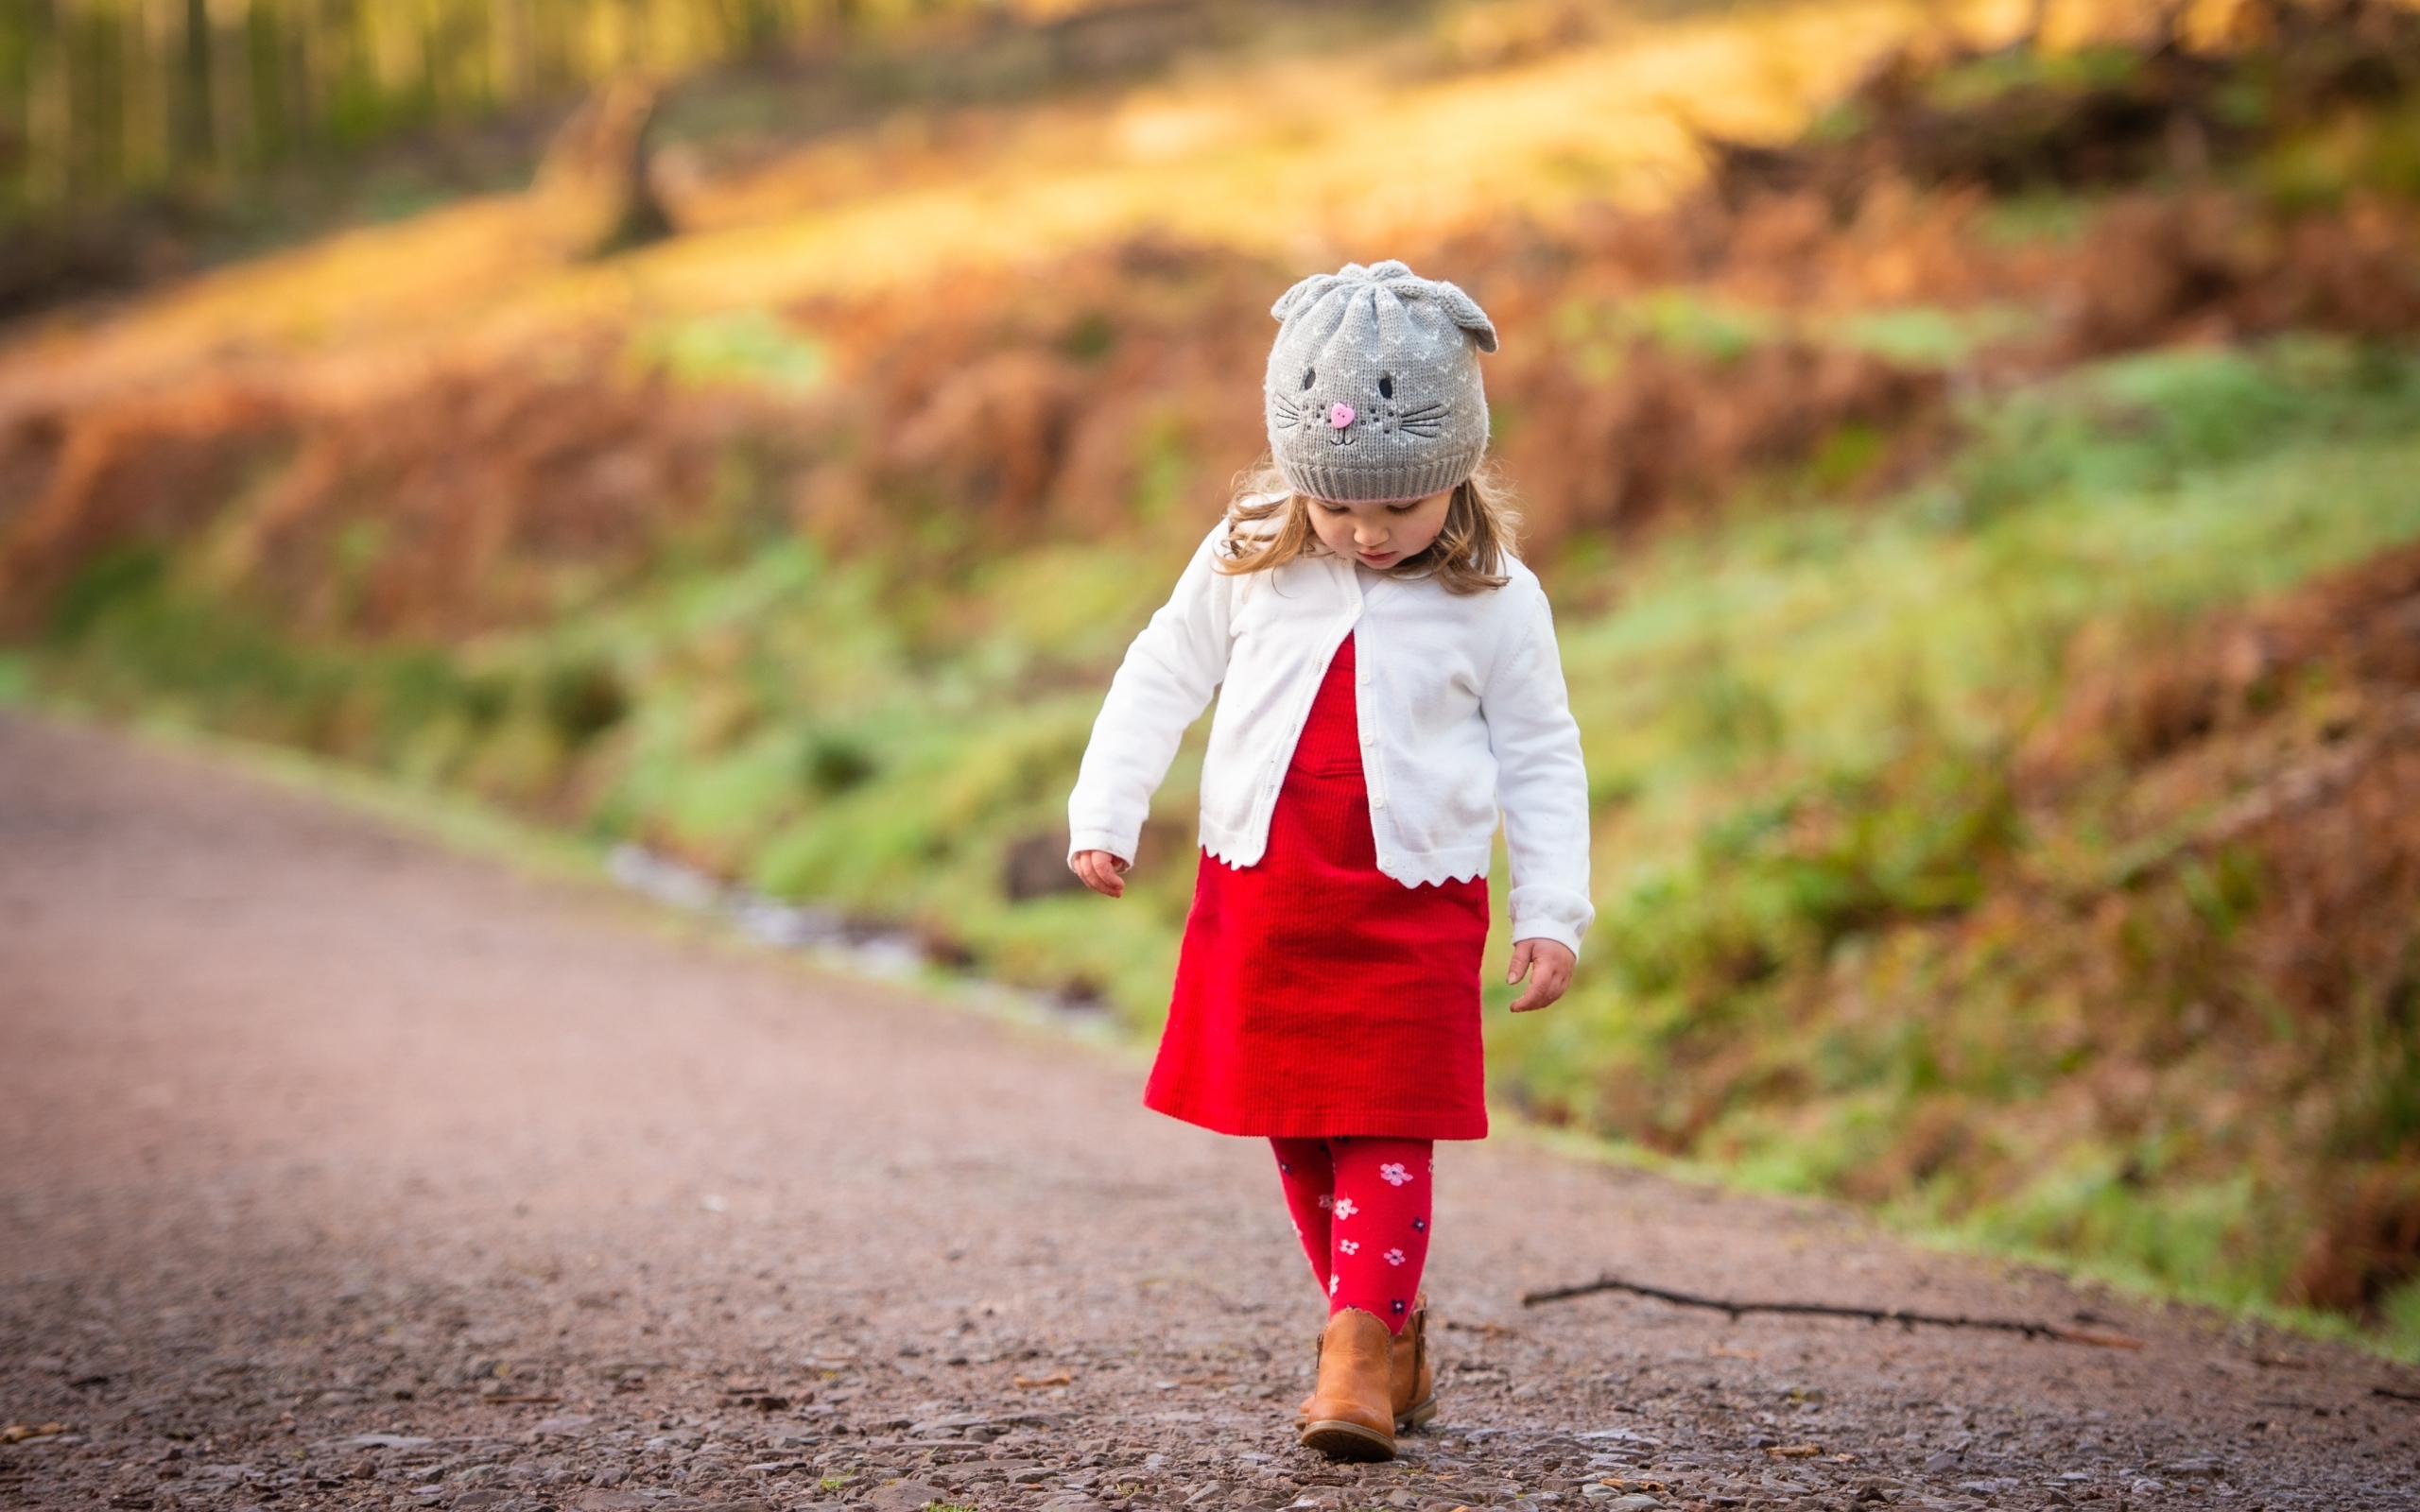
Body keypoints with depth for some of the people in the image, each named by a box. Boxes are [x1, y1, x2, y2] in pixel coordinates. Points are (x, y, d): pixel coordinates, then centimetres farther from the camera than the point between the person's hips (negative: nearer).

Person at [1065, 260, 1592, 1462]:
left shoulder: (1495, 601, -5)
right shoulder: (1247, 561, 0)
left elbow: (1541, 756, 2)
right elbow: (1162, 677, 10)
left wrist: (1552, 912, -2)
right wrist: (1105, 812, 5)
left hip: (1413, 902, -3)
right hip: (1259, 891, 3)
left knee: (1386, 1131, -8)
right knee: (1295, 1133, 9)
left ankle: (1360, 1357, -7)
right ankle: (1395, 1329, 22)